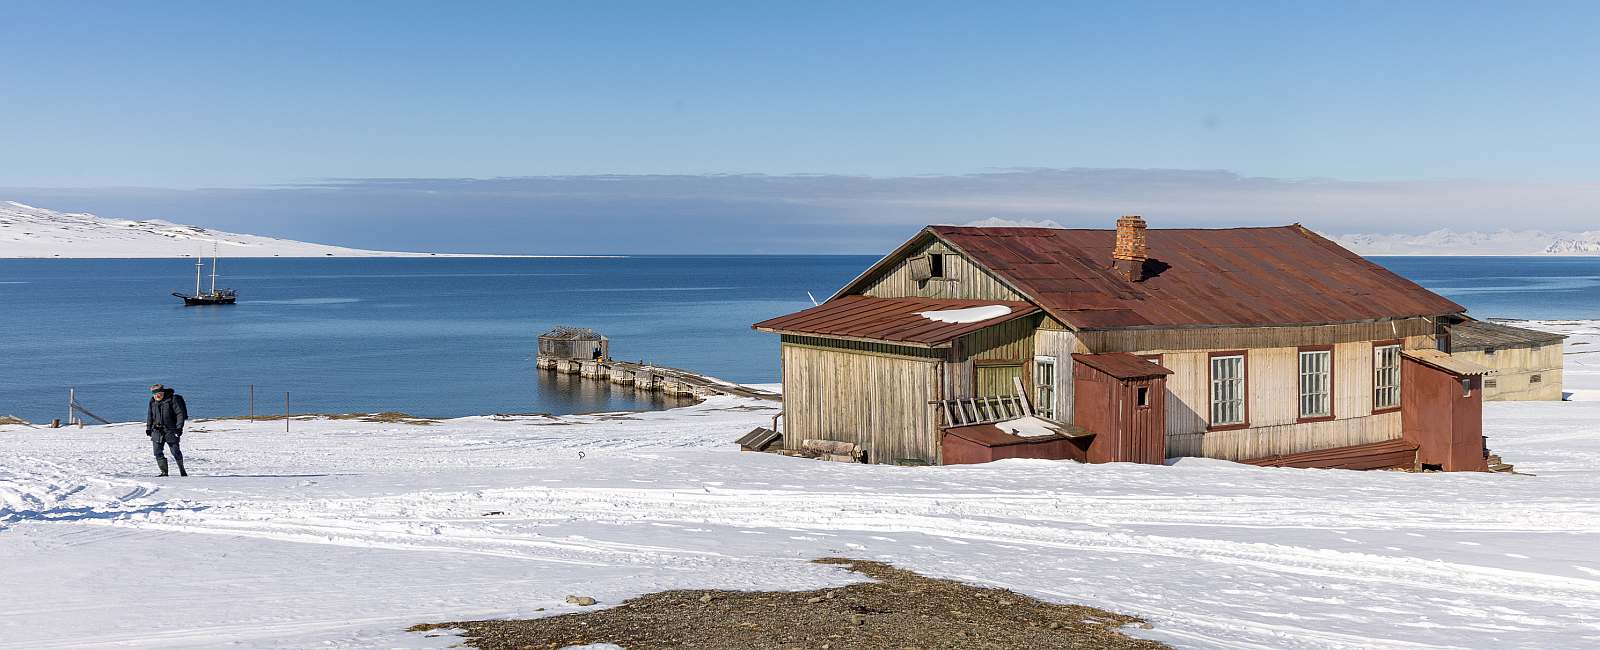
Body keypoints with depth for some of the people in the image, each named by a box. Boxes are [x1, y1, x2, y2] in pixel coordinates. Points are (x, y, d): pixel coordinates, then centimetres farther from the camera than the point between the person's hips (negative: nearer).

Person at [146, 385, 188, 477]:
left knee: (175, 451, -1)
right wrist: (148, 427, 18)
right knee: (157, 452, -3)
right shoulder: (153, 401, 9)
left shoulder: (172, 399, -8)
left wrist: (179, 427, -15)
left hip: (170, 430, -5)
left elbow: (180, 413, -9)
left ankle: (182, 469, 17)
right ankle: (164, 472, 3)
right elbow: (150, 415, 22)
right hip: (157, 430, 5)